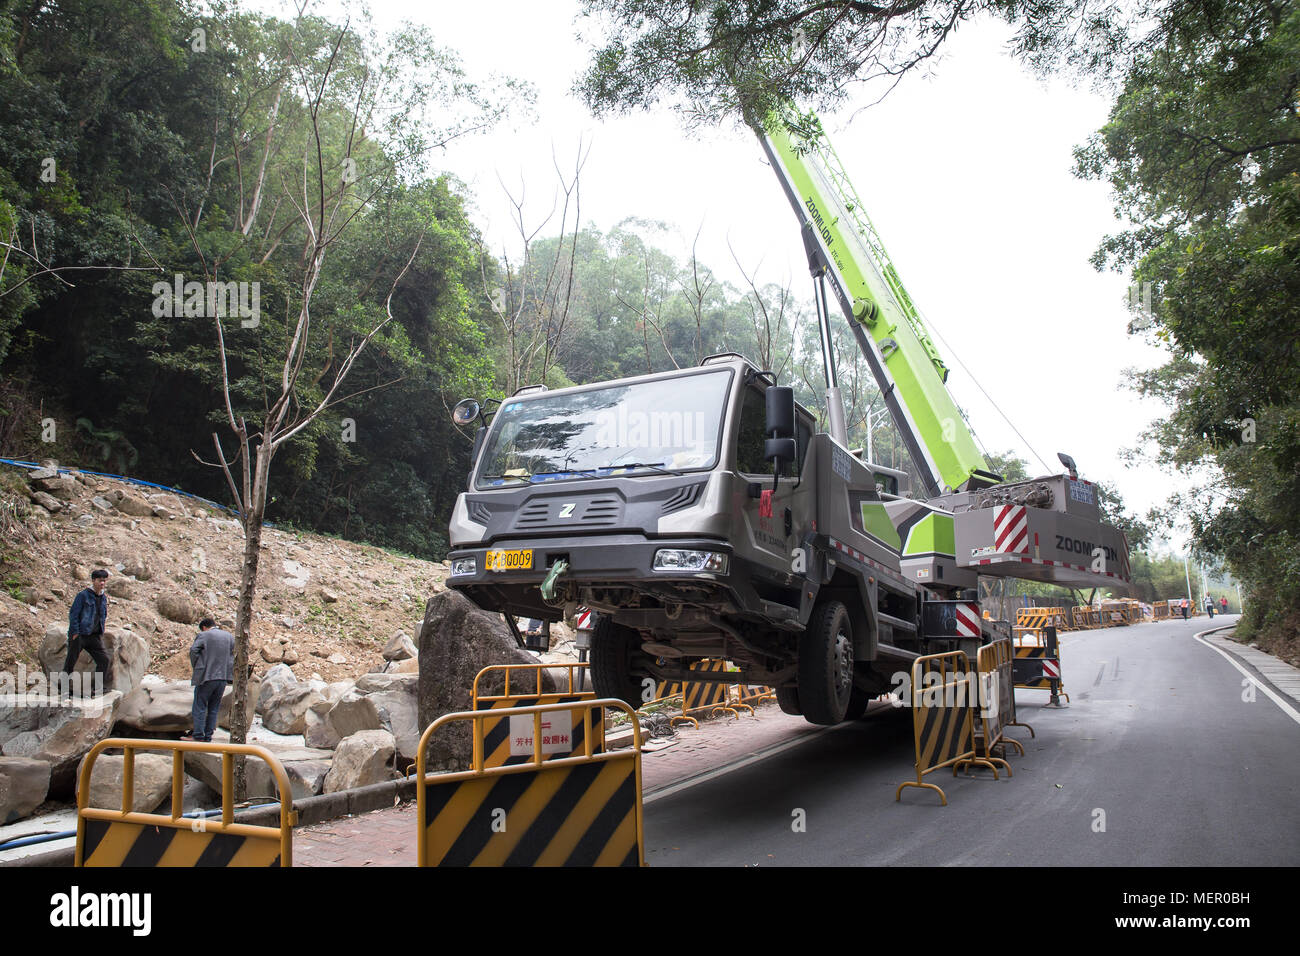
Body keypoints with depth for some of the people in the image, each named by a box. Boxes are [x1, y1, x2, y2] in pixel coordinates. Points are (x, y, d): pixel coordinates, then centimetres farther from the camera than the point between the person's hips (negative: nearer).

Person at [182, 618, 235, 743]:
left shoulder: (203, 635, -3)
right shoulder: (229, 636, 11)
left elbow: (193, 650, -13)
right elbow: (235, 653, 9)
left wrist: (196, 667, -1)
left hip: (206, 676, -5)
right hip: (223, 677, 5)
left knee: (200, 707, 4)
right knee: (214, 709, 11)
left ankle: (198, 735, 4)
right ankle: (208, 735, 12)